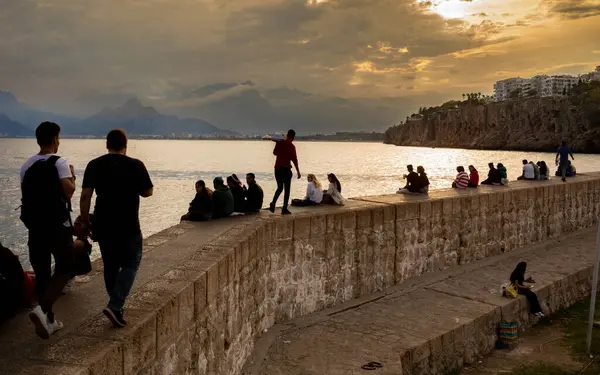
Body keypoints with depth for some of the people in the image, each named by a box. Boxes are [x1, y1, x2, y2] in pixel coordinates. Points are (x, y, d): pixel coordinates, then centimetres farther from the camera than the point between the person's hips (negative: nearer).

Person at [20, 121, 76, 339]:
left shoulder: (26, 166, 9)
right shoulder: (59, 162, -11)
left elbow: (26, 195, 14)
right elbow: (68, 191, -20)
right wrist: (72, 177, -2)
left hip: (34, 225, 6)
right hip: (57, 225, -6)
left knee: (41, 273, 11)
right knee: (65, 268, 5)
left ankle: (49, 320, 19)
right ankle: (42, 309, -14)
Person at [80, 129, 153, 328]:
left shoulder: (94, 165, 0)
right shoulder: (135, 165, -6)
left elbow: (85, 196, -5)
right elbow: (148, 192, 1)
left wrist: (85, 220, 5)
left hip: (103, 226, 3)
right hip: (129, 226, -3)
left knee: (110, 267, 16)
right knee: (130, 264, 8)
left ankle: (116, 307, 26)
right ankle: (114, 306, -8)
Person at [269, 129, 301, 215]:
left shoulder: (279, 142, 5)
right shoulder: (291, 146, -11)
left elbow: (275, 153, 20)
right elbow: (294, 159, -14)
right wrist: (298, 171, -10)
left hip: (277, 168, 5)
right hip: (286, 168, -5)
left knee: (280, 188, 18)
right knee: (287, 189, 4)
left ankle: (273, 204, 1)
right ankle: (284, 209, 3)